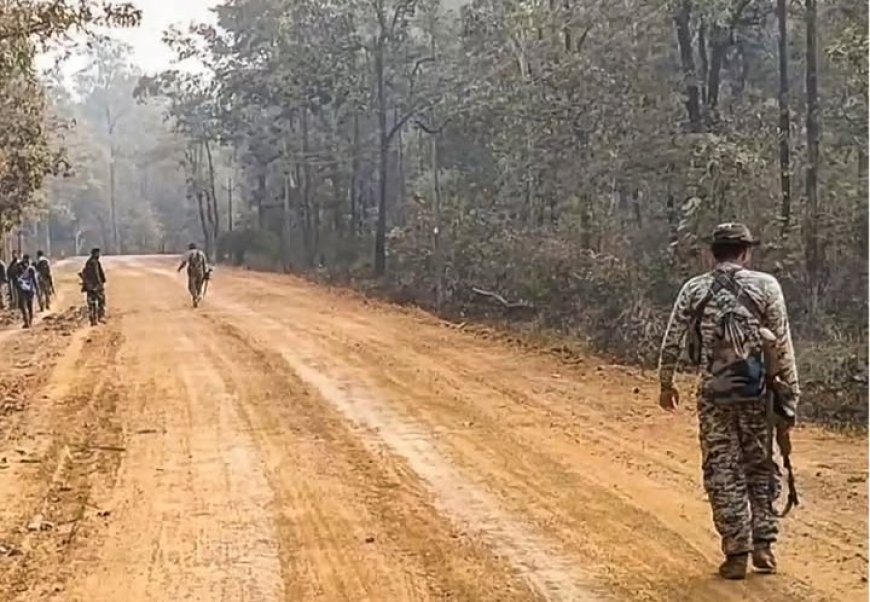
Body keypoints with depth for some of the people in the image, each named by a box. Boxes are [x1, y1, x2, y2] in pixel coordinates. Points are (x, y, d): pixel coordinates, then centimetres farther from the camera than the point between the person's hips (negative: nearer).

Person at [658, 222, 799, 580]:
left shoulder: (693, 290, 3)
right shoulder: (765, 286, -1)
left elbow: (671, 343, 4)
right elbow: (783, 346, -4)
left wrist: (666, 385, 18)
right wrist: (791, 396, 0)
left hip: (714, 394, 0)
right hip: (757, 391, 0)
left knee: (723, 474, 8)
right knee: (761, 469, 16)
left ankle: (737, 554, 8)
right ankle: (763, 546, 14)